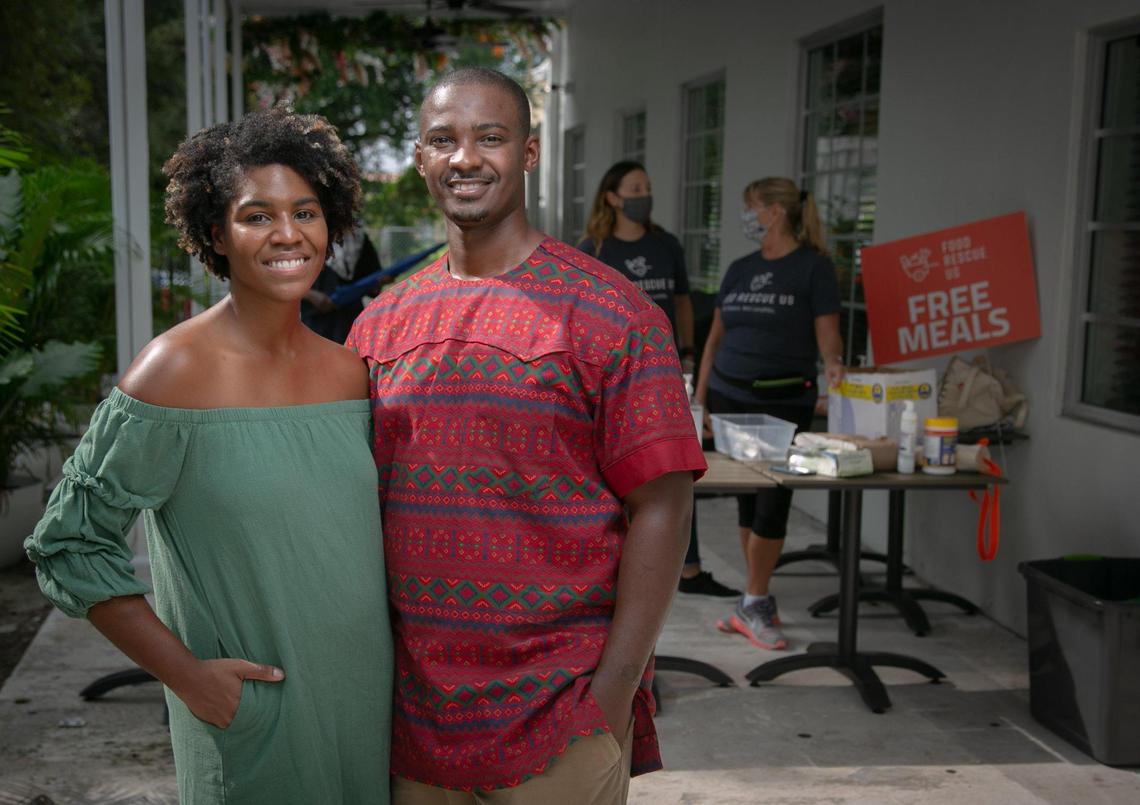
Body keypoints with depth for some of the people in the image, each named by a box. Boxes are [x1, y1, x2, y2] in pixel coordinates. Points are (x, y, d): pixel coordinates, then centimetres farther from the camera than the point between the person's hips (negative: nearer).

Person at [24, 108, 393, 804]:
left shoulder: (351, 372, 1)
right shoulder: (177, 372, -15)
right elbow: (69, 545, -11)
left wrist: (399, 654, 5)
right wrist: (186, 673, -13)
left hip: (366, 696, 5)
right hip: (245, 713, -5)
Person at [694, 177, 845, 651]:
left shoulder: (812, 266, -3)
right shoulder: (740, 269, 12)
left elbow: (828, 336, -6)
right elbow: (716, 337, 15)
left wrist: (832, 363, -28)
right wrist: (698, 400, 10)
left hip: (784, 403, -5)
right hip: (729, 399, 5)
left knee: (772, 504, -3)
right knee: (747, 501, 8)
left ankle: (753, 604, 8)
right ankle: (758, 602, 17)